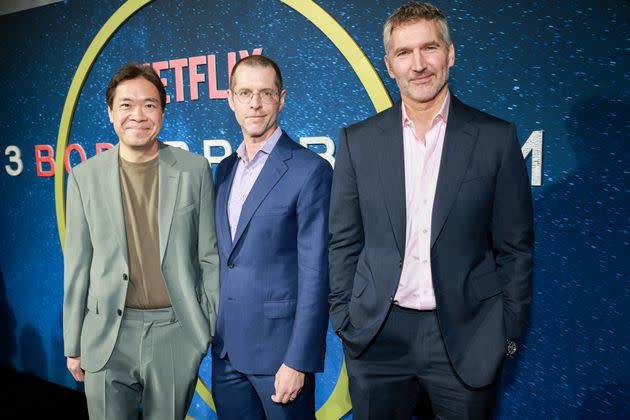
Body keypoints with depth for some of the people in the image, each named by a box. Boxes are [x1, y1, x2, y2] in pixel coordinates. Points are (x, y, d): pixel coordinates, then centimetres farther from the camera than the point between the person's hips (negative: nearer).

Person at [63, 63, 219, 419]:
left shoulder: (194, 170, -2)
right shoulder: (85, 177, 1)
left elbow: (209, 255, 2)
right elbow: (78, 265, 5)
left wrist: (215, 328, 2)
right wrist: (73, 344, 8)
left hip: (176, 332, 0)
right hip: (109, 337, 1)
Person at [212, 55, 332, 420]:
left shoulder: (311, 170, -11)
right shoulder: (225, 170, 10)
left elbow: (315, 274, -14)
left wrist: (298, 362, -16)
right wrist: (213, 330, 11)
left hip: (278, 347, -6)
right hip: (226, 348, 6)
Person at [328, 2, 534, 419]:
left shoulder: (496, 138, -3)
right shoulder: (358, 141, 1)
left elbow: (515, 247, 1)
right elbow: (344, 242, 4)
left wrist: (508, 333, 0)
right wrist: (343, 321, 2)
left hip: (466, 337, 0)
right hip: (378, 336, 1)